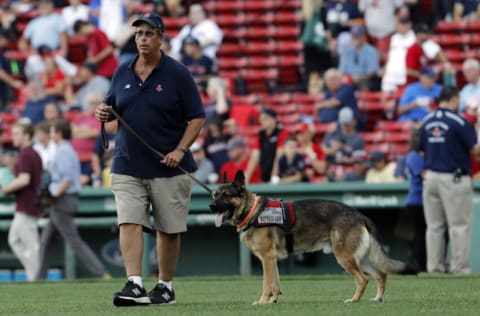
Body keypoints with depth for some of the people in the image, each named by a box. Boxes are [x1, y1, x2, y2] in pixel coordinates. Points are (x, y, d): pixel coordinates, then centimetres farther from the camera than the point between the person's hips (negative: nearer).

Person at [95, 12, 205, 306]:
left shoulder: (177, 73, -5)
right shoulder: (123, 73, 9)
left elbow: (197, 117, -5)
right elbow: (113, 108, 20)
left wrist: (180, 150, -17)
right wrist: (104, 112, -4)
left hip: (169, 168, -3)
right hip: (127, 168, 3)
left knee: (169, 230, 6)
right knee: (129, 224, -12)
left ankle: (165, 287, 19)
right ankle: (135, 285, -19)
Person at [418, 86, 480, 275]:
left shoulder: (427, 122, 7)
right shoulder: (459, 121, -13)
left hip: (431, 177, 6)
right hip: (454, 179, -6)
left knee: (434, 225, 10)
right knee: (460, 225, -1)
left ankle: (434, 267, 10)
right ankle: (459, 267, -4)